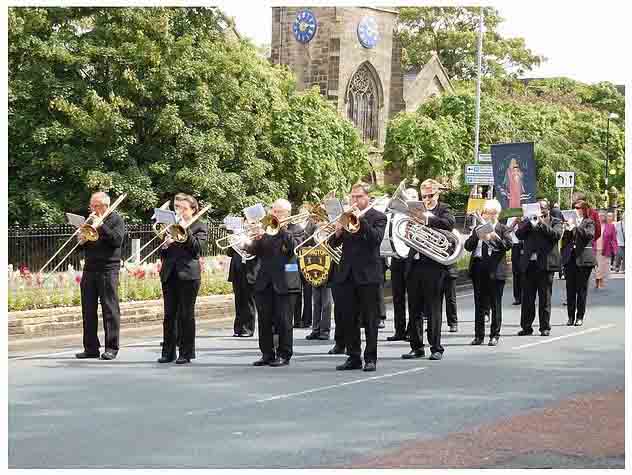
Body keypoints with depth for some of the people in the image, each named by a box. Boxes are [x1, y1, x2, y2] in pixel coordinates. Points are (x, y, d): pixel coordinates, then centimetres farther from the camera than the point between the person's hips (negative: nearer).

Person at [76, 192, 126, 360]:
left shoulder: (116, 219, 2)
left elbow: (117, 240, -13)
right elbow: (81, 246, 19)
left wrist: (101, 226, -14)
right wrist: (81, 241, -3)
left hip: (108, 269, -6)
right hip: (89, 269, 6)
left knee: (110, 309, -4)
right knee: (88, 310, 3)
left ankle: (111, 348, 0)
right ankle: (91, 347, 8)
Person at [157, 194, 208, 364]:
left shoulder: (200, 226, 5)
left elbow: (197, 247, -12)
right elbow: (162, 254, 15)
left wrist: (186, 229, -14)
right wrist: (165, 245, -7)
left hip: (188, 275, -4)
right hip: (169, 274, 4)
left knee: (186, 315, -1)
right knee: (169, 314, 5)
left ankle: (186, 352, 4)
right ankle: (168, 351, 9)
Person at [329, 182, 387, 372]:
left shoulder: (378, 217, 0)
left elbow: (376, 238, -18)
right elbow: (333, 243, 7)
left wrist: (361, 219, -21)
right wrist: (338, 232, -14)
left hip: (368, 275, -5)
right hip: (347, 274, 5)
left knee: (369, 319, -1)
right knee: (349, 319, 7)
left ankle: (371, 358, 4)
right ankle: (353, 357, 14)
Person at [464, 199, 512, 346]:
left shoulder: (503, 229, 5)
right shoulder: (477, 229, 15)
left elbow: (508, 245, -10)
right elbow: (467, 246, 7)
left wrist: (494, 237, -21)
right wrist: (476, 236, -9)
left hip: (495, 270, -3)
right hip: (478, 269, 3)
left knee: (495, 304, 1)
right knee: (479, 304, 6)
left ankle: (494, 335, 7)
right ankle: (479, 335, 11)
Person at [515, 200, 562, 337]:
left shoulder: (555, 222, 9)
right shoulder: (528, 220, 15)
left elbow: (557, 235, -10)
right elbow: (518, 234, 2)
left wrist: (543, 224, -12)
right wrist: (530, 223, -9)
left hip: (545, 264, -3)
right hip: (529, 264, 3)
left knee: (545, 297, 0)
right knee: (527, 297, 3)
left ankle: (545, 327, 6)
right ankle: (526, 327, 9)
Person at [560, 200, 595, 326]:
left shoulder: (589, 222, 3)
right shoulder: (570, 222, 13)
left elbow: (590, 235, -15)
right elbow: (565, 240, 13)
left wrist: (576, 227, -20)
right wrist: (567, 230, -6)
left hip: (583, 259, -3)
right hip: (570, 258, 3)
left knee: (581, 289, 0)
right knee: (570, 289, 3)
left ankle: (580, 317, 6)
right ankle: (571, 316, 8)